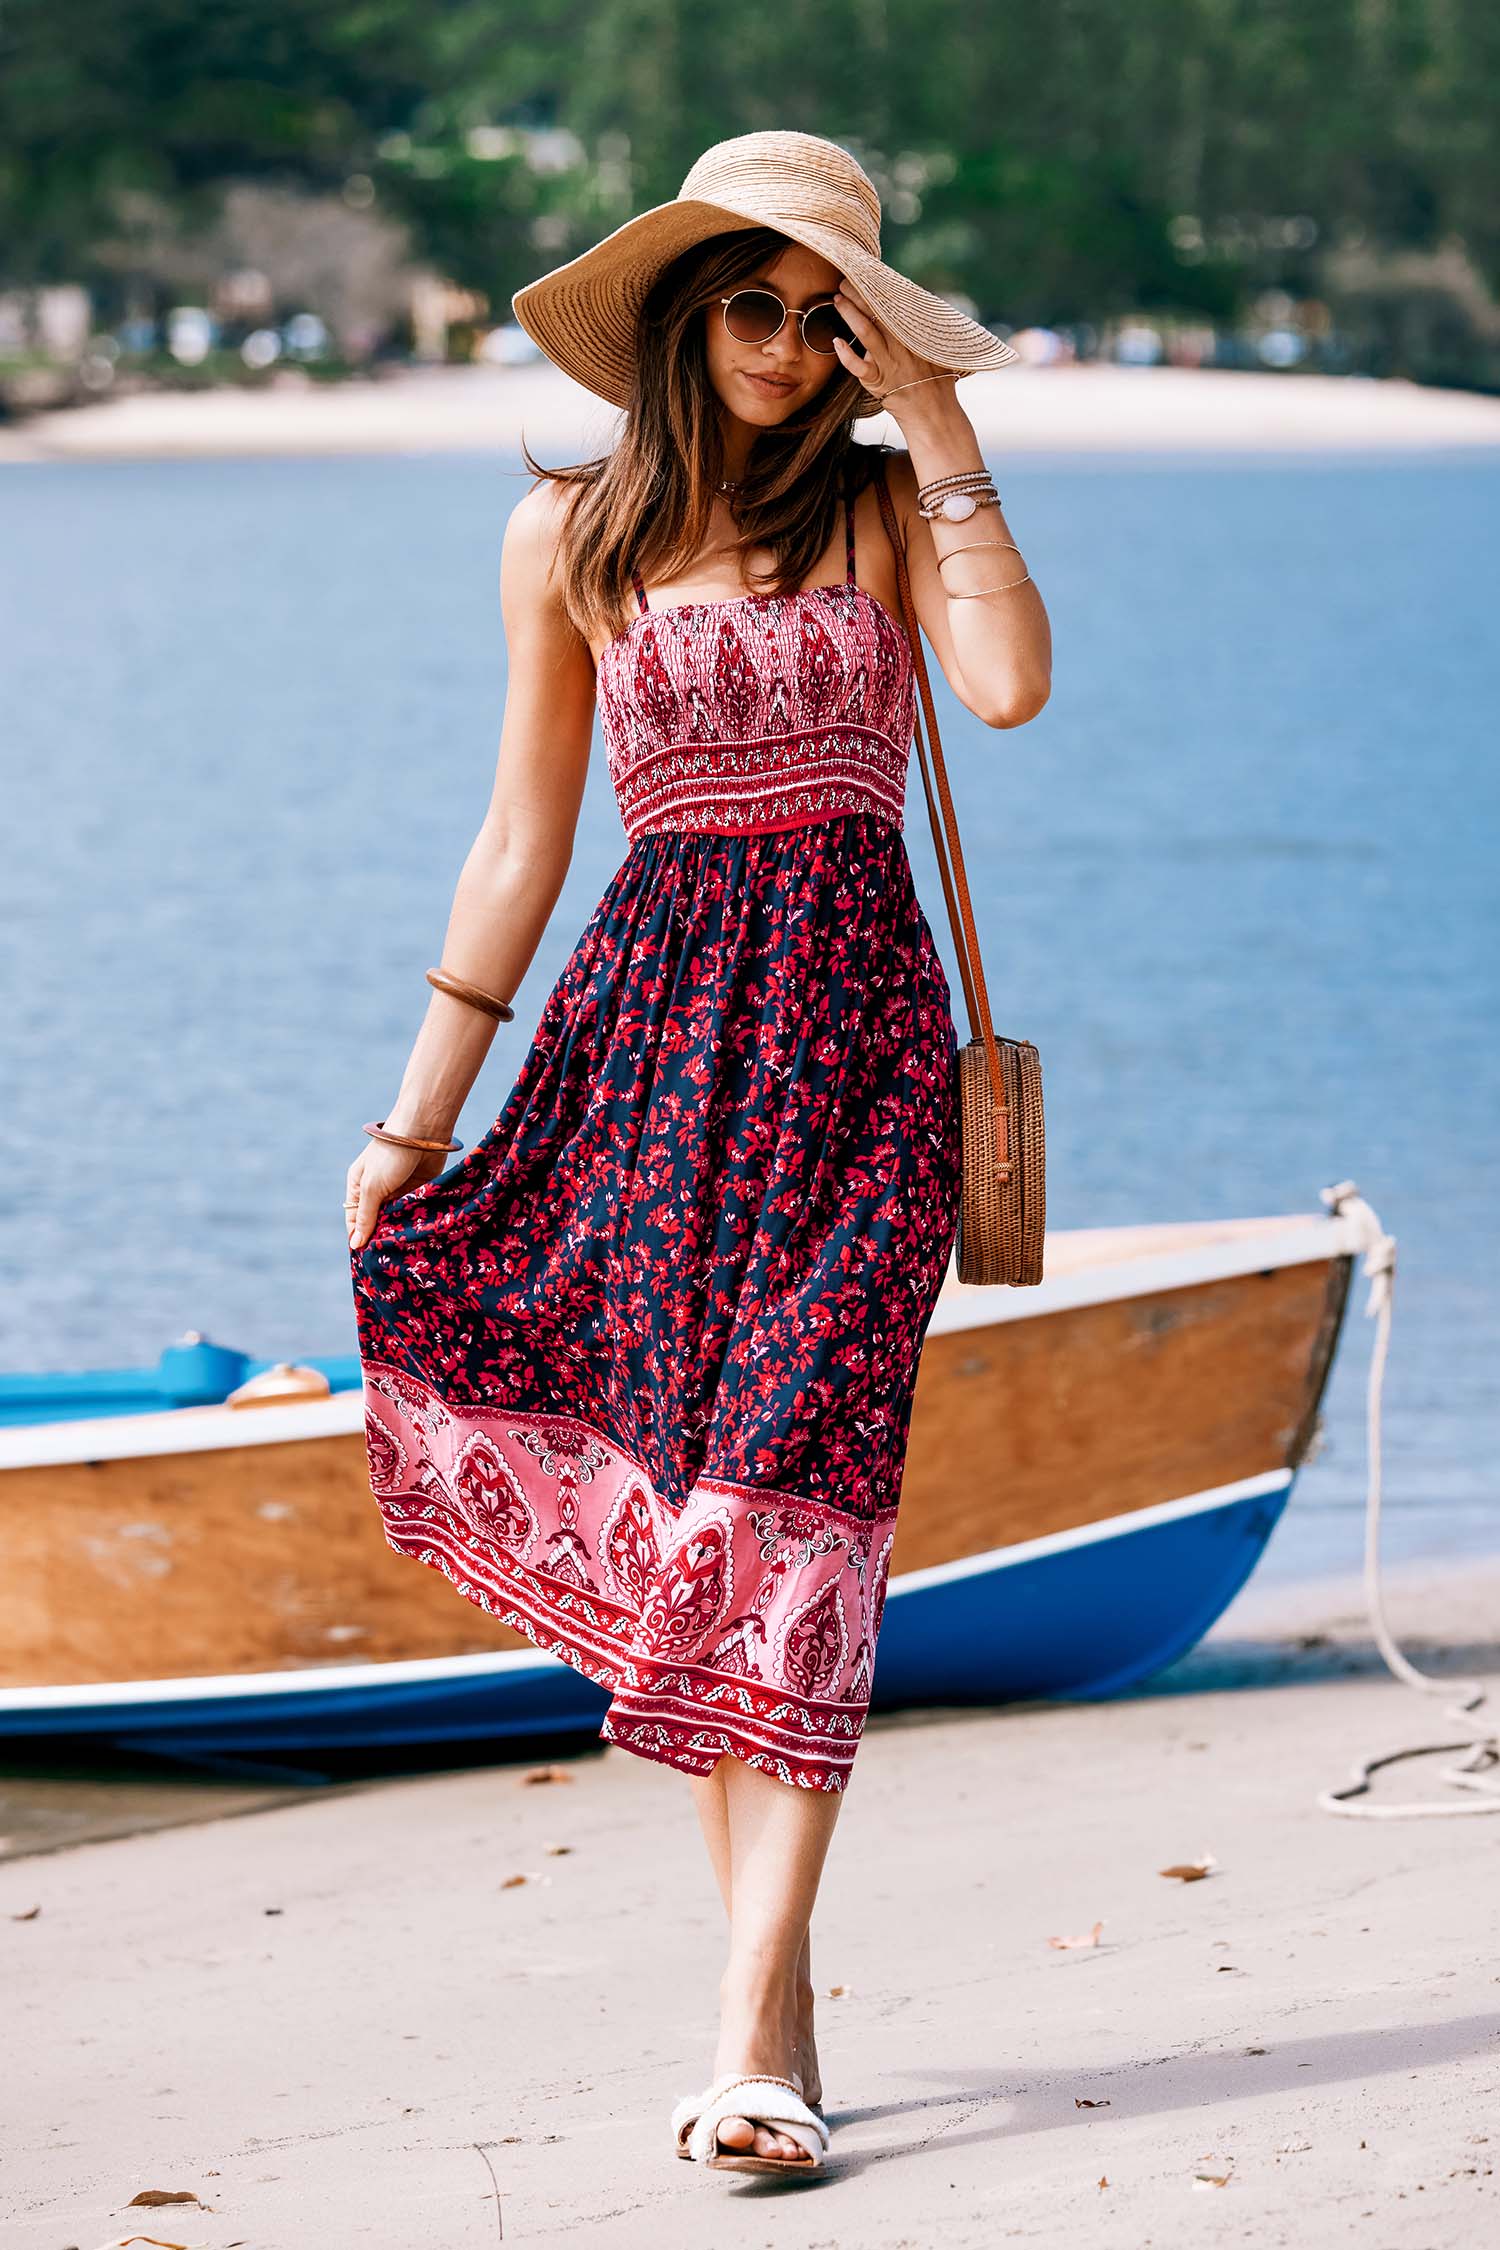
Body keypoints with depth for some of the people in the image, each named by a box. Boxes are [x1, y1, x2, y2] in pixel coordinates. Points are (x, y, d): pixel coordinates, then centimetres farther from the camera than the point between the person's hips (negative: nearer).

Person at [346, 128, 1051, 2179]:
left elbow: (1013, 684, -17)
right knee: (678, 1495, 0)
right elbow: (524, 839, 12)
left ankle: (756, 2024, -15)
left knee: (791, 1488, -11)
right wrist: (418, 1110, 10)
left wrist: (942, 429, -10)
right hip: (653, 1012, 2)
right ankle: (771, 1987, 9)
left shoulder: (881, 510, 3)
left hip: (849, 1022, -2)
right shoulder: (572, 535, 8)